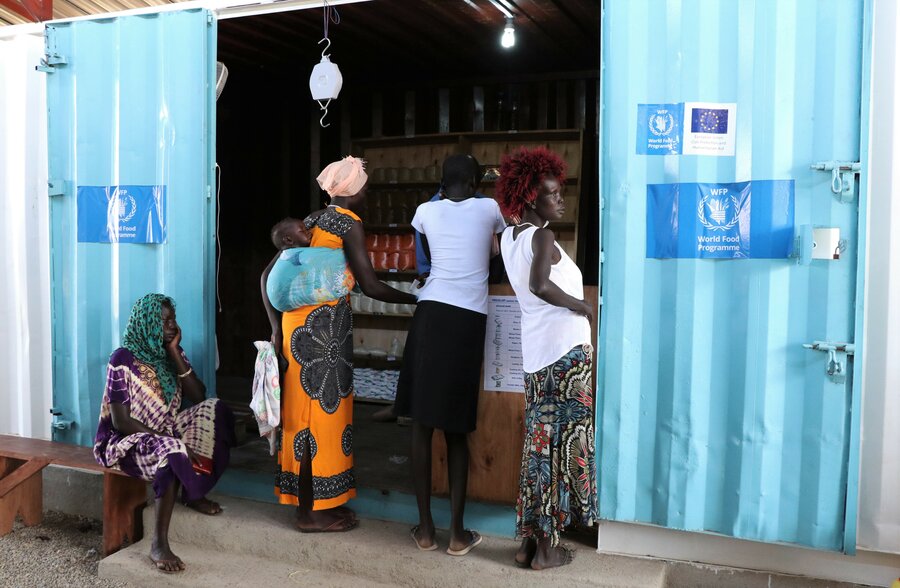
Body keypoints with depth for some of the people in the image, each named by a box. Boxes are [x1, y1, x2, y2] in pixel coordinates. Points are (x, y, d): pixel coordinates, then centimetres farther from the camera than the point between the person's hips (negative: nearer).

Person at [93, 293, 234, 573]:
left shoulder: (170, 353, 2)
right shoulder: (123, 360, -17)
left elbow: (199, 397, -8)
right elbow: (121, 422, -21)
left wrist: (174, 352, -13)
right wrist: (173, 441, -27)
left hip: (165, 433, 7)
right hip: (126, 441, -7)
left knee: (213, 409, -12)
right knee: (172, 451, -37)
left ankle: (193, 493, -4)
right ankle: (159, 544, -32)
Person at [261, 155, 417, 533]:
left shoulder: (311, 221, 15)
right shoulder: (349, 223, -8)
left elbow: (268, 274, 14)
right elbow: (370, 286, -13)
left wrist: (276, 326, 13)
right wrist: (416, 300, 0)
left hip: (298, 322, 8)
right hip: (325, 326, -8)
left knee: (306, 408, 14)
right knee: (321, 408, -1)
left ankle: (311, 500, 25)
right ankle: (312, 512, 8)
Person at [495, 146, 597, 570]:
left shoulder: (509, 237, 11)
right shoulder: (542, 237, -13)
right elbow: (540, 285, -30)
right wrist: (583, 306, -16)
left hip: (537, 352, 8)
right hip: (565, 349, -8)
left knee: (540, 443, 14)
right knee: (561, 444, 1)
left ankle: (529, 539, 20)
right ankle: (547, 547, 10)